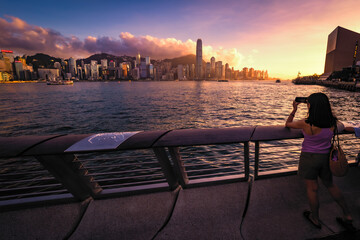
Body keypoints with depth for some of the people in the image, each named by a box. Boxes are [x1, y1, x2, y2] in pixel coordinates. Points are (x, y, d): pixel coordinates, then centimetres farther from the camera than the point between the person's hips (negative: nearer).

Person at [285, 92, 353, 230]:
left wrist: (294, 109, 3)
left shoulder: (306, 124, -23)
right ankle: (347, 216, 36)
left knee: (312, 189, 12)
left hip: (309, 158, -5)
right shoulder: (333, 122, -9)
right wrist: (320, 105, 13)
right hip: (326, 157, 5)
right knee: (330, 185, 27)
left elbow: (288, 124, -6)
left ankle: (315, 219, 31)